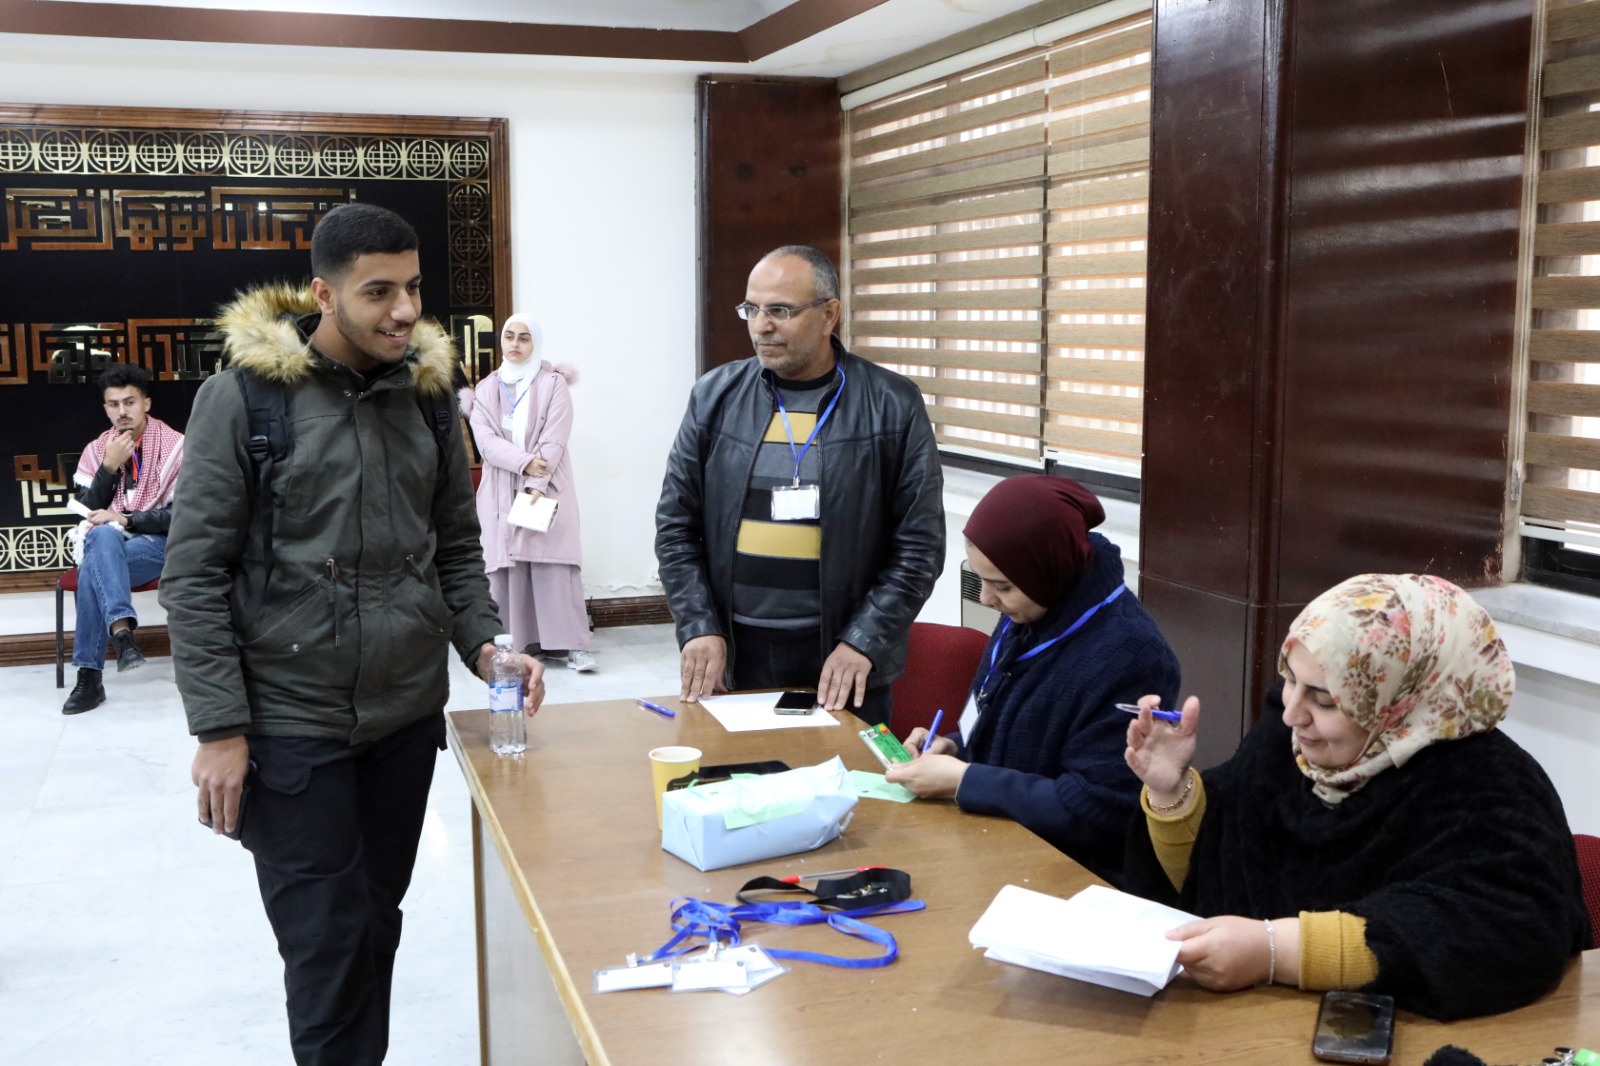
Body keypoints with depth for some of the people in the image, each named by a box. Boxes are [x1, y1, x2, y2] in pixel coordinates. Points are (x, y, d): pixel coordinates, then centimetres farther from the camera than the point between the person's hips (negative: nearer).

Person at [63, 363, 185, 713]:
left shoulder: (175, 446, -3)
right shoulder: (95, 450, 9)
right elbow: (87, 513, 1)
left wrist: (126, 520, -18)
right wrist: (110, 466, -11)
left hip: (159, 544, -3)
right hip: (105, 545, 3)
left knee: (93, 567, -32)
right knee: (103, 536, -34)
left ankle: (90, 676, -32)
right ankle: (122, 631, -44)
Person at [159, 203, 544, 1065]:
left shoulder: (427, 391, 5)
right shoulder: (243, 394, -9)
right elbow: (195, 574, -8)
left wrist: (483, 643, -5)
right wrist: (218, 729, -12)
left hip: (409, 712, 5)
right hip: (290, 723, -4)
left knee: (376, 922, 16)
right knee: (326, 943, 2)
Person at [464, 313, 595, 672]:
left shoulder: (553, 384, 2)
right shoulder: (486, 389, 10)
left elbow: (554, 441, -7)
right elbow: (485, 440, -3)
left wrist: (536, 486, -18)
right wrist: (524, 463, -18)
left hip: (547, 490, -3)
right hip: (501, 493, 3)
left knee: (553, 566, -8)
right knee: (506, 567, -2)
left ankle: (570, 644, -8)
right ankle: (514, 643, 2)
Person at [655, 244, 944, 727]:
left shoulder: (892, 406, -3)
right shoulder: (715, 396, 4)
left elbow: (920, 544, -3)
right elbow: (676, 526, 7)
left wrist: (862, 642, -10)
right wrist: (699, 627, -4)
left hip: (845, 667, -1)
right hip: (734, 659, 2)